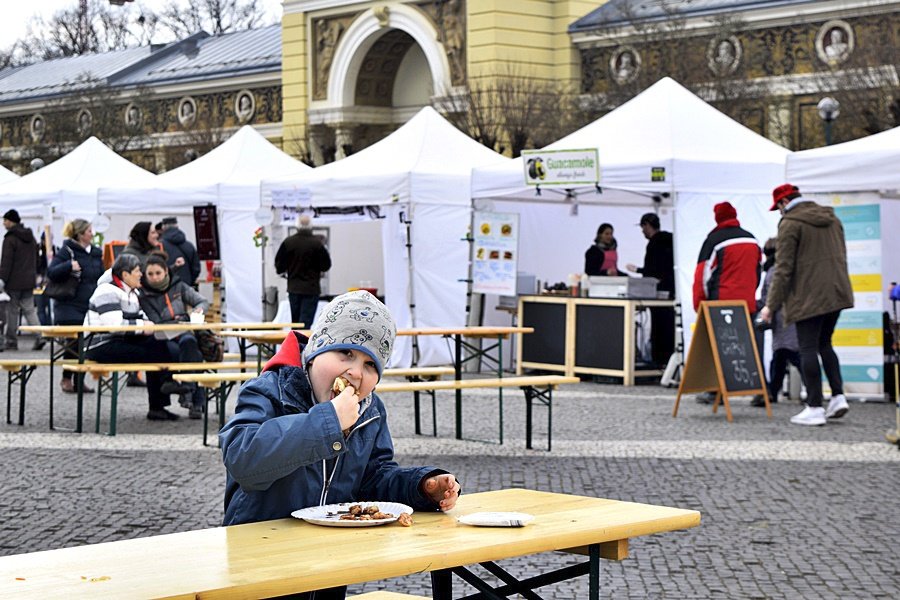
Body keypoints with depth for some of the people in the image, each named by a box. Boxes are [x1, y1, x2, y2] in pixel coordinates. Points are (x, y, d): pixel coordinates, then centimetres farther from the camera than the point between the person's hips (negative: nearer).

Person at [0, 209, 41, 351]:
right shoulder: (31, 237, 13)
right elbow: (36, 259, 18)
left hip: (14, 282, -7)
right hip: (29, 281, 7)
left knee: (12, 311, 2)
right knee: (29, 310, 9)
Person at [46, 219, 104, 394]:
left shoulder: (96, 253, 12)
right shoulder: (67, 251, -6)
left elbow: (101, 277, 22)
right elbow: (51, 272, -13)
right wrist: (69, 266, -28)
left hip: (91, 306, 6)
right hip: (71, 306, -6)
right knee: (75, 343, -8)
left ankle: (80, 380, 11)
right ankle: (66, 379, 9)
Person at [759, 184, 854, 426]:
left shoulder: (790, 224, -8)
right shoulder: (832, 219, 14)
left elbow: (784, 268, -12)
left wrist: (771, 304, -8)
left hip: (808, 297, -7)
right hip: (837, 293, 7)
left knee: (808, 349, -2)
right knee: (824, 344, 19)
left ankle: (814, 408, -3)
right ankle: (838, 396, 8)